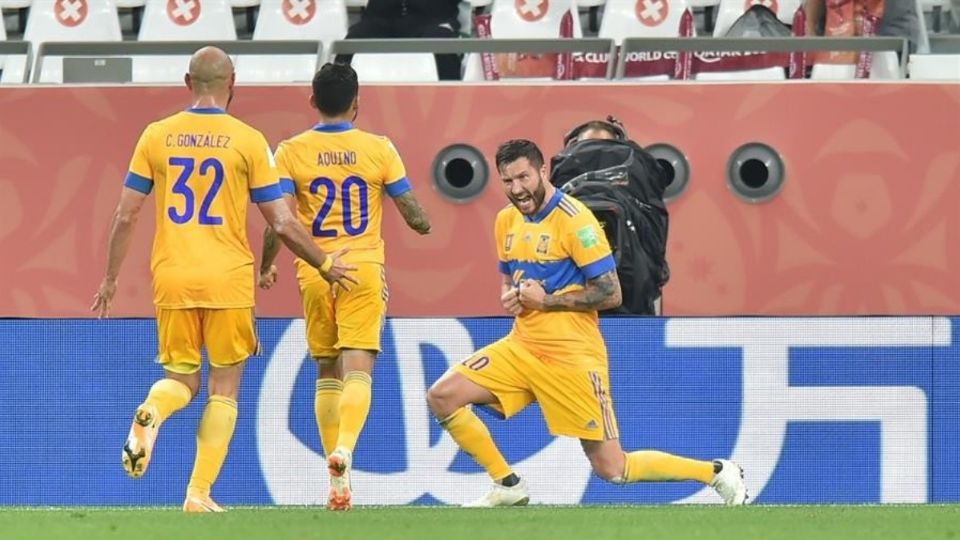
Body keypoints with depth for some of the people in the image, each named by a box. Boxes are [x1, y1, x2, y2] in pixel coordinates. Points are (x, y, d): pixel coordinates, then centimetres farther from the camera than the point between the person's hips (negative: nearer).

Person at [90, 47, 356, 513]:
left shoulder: (156, 136, 3)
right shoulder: (248, 141, -3)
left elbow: (125, 216, 4)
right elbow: (283, 224, -2)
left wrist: (110, 279, 14)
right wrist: (325, 265, 12)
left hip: (172, 280, 2)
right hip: (229, 281, -2)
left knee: (182, 378, 14)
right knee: (224, 387, 9)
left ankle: (151, 412, -21)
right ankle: (199, 493, 0)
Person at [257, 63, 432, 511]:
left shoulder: (292, 151, -2)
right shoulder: (379, 149, -1)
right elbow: (414, 214, 2)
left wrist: (266, 267, 6)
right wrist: (423, 225, 25)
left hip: (314, 272, 1)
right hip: (364, 270, -1)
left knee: (327, 373, 13)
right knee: (357, 369, -8)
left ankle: (337, 478, 13)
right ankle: (345, 446, -35)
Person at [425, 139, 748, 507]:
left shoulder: (573, 220, -14)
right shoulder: (506, 221, 9)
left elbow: (610, 293, -15)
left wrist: (546, 300, -16)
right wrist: (508, 297, 2)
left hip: (572, 355, -7)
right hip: (522, 348, 7)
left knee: (612, 469, -7)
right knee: (442, 397, -6)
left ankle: (718, 474, 11)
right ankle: (507, 486, 8)